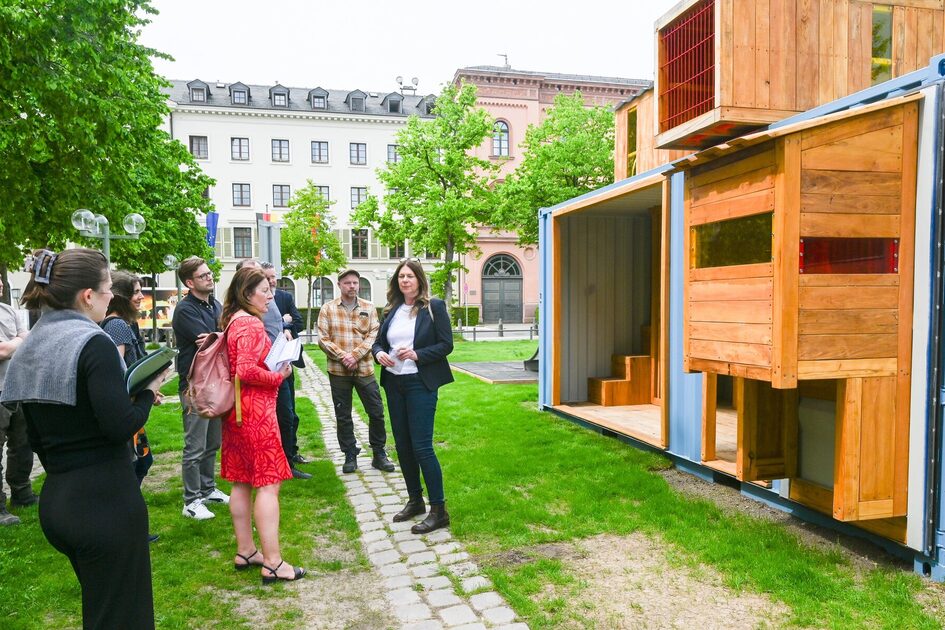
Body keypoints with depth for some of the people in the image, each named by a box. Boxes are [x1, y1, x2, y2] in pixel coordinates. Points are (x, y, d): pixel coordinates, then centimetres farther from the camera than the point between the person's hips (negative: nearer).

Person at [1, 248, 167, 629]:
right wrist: (148, 392, -6)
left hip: (54, 500, 9)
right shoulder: (93, 343, -17)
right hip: (106, 501, -9)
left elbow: (36, 437, 14)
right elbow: (121, 426, -23)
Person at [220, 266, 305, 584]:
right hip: (256, 411, -10)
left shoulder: (234, 320, 13)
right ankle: (272, 562, 1)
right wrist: (279, 376, -12)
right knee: (269, 483, -4)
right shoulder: (251, 324, -17)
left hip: (238, 410, 10)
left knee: (242, 481, 14)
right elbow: (247, 370, -26)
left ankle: (245, 552, 25)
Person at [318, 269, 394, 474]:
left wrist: (356, 355, -15)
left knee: (377, 412, 3)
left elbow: (373, 335, -3)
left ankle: (379, 454, 18)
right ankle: (350, 456, 22)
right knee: (343, 416, 8)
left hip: (364, 369, 1)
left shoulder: (368, 308, 5)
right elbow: (323, 339, -3)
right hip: (338, 371, 0)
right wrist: (342, 356, -15)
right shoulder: (328, 309, 2)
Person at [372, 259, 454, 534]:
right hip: (394, 383, 6)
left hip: (420, 383, -6)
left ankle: (439, 511, 3)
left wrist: (417, 354, -21)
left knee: (421, 447, -8)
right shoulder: (391, 310, 10)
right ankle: (415, 500, 29)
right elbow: (378, 342, 15)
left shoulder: (434, 306, -6)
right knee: (403, 445, 13)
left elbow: (446, 344, -9)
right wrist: (379, 353, -8)